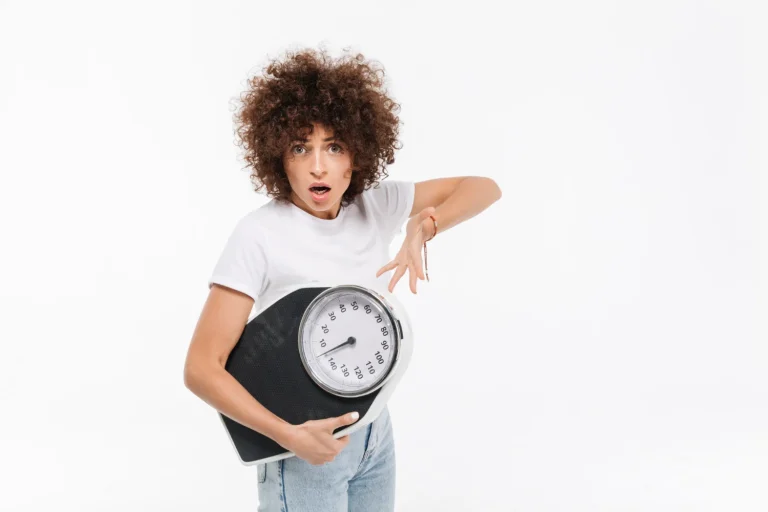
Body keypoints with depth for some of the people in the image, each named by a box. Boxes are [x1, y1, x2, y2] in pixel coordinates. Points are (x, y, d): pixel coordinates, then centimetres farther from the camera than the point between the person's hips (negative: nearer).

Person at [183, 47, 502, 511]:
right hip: (308, 444, -5)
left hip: (376, 432, 5)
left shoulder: (377, 205, -5)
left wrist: (422, 227, -18)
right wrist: (287, 435, -25)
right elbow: (202, 369, -18)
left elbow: (484, 189, -1)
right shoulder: (259, 234, -19)